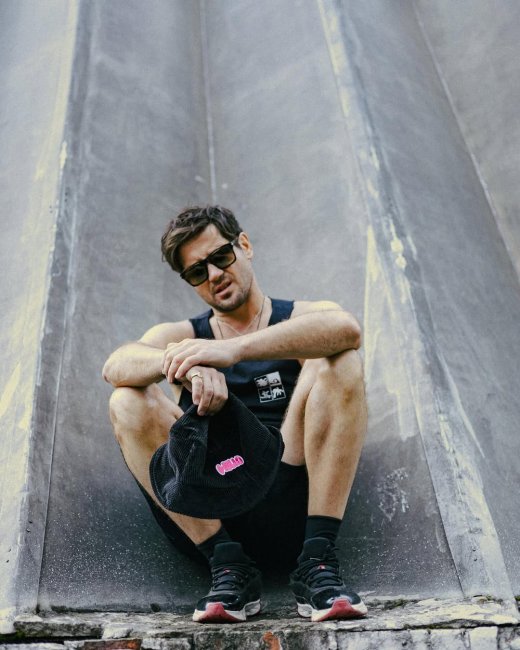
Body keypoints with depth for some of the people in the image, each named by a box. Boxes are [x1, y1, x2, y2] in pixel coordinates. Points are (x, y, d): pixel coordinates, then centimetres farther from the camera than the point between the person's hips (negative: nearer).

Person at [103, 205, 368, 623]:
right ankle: (228, 567, -17)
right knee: (127, 402, -16)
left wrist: (233, 349, -28)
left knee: (340, 361, -18)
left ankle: (317, 563, -21)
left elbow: (347, 328, -15)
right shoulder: (180, 335, 19)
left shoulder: (300, 318, 13)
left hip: (290, 505, -1)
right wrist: (185, 363, -29)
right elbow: (116, 366, -6)